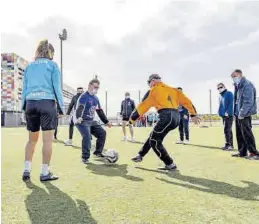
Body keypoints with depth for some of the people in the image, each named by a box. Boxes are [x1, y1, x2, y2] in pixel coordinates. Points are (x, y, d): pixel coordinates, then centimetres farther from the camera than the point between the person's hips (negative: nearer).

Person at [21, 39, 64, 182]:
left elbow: (24, 88, 13)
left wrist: (24, 107, 16)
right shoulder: (52, 65, 4)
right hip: (47, 103, -5)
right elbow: (57, 87, -1)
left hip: (31, 103, 5)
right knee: (47, 139, -1)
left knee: (32, 139, 14)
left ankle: (26, 170, 12)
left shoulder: (29, 66, 16)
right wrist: (61, 107, 1)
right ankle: (45, 173, 3)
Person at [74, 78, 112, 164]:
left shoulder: (96, 98, 11)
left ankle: (98, 152, 22)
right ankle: (85, 157, -10)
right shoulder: (84, 97, -16)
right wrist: (78, 118, -52)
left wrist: (106, 121, 17)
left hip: (91, 121, 9)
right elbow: (79, 109, -31)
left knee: (102, 133, 6)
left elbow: (100, 111, 18)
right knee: (87, 136, -27)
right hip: (81, 121, -8)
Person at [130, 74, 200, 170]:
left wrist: (132, 118, 15)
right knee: (154, 136, 20)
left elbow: (143, 106, 6)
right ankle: (140, 156, 29)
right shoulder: (172, 89, 22)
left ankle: (170, 164, 7)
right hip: (176, 117, 8)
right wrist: (193, 115, 24)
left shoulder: (153, 90, 5)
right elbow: (186, 101, 20)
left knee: (154, 141, 5)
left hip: (167, 117, -8)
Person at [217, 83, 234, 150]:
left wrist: (227, 112, -20)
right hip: (223, 115, 8)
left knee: (227, 130, -13)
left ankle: (228, 144, -11)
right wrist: (220, 112, 11)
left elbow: (231, 104, -14)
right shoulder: (220, 96, 19)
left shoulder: (229, 94, -5)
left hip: (228, 115, -8)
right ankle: (231, 145, 16)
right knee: (229, 130, 11)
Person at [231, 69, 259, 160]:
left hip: (244, 115, -9)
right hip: (238, 114, 9)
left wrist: (242, 113, -20)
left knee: (246, 134, -7)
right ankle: (242, 152, 20)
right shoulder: (237, 86, 17)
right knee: (239, 134, 12)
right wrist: (237, 112, 10)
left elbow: (248, 101, -20)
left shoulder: (247, 85, -12)